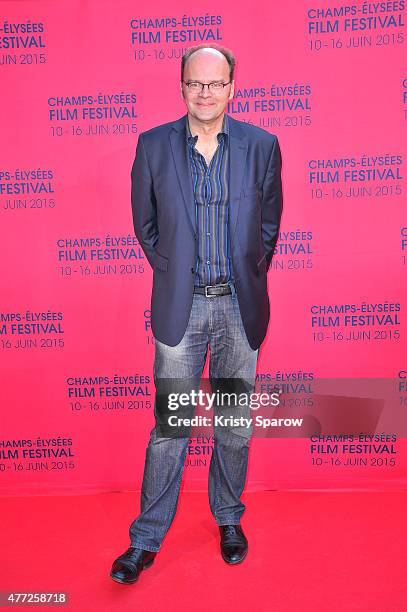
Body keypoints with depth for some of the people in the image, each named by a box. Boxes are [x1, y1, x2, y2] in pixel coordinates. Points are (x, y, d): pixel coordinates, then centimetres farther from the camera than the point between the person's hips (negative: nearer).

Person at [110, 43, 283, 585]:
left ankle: (229, 518, 37)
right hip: (180, 307, 0)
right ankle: (146, 539, 24)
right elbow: (145, 224, 8)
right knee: (168, 427, 7)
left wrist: (247, 278, 8)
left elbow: (269, 223, 9)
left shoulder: (262, 145, 0)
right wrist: (174, 275, 8)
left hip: (240, 305, 1)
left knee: (235, 424, 14)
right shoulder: (153, 146, -1)